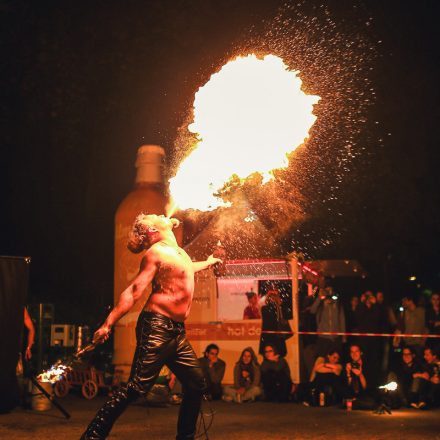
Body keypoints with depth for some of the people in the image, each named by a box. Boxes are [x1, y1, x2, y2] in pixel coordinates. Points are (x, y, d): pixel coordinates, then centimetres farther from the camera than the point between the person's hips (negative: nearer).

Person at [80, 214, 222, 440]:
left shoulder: (179, 252, 19)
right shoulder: (156, 252, -7)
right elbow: (134, 290, -15)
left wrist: (208, 263, 63)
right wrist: (108, 324, -23)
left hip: (177, 332, 9)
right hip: (156, 327, -9)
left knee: (196, 384, 9)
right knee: (138, 386, -15)